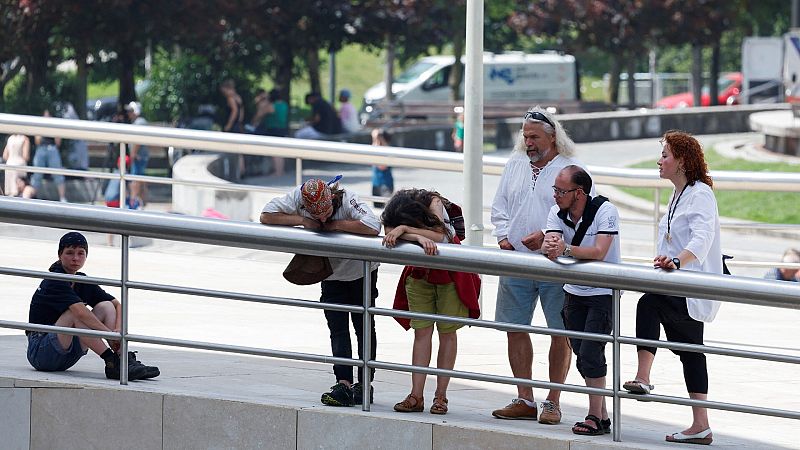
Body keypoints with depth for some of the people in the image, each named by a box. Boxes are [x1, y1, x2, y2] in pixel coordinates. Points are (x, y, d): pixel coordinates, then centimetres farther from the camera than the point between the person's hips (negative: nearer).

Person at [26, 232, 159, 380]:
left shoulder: (83, 282, 9)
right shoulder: (54, 282, -16)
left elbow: (118, 305, 8)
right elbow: (80, 312, -30)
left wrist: (118, 330, -13)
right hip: (39, 350, -7)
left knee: (106, 307, -4)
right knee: (75, 312, -30)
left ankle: (127, 361, -20)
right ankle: (112, 363, -35)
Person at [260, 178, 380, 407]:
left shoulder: (347, 200, -32)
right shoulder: (298, 198, -22)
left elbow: (373, 227, -46)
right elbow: (266, 216, -20)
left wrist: (335, 224, -36)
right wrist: (301, 221, -29)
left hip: (362, 270, -3)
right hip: (332, 274, 3)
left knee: (364, 328, 4)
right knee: (338, 330, -5)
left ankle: (365, 384, 11)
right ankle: (344, 385, -10)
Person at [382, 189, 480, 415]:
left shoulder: (433, 203, -28)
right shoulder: (392, 219, -21)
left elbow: (439, 235, -40)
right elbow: (392, 234, -39)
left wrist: (404, 229, -47)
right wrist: (419, 237, -55)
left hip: (449, 274, -2)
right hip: (419, 274, 2)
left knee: (447, 331, -2)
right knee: (421, 330, -5)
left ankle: (441, 396, 0)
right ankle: (417, 396, -9)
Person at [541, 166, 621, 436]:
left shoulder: (605, 211, -17)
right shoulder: (557, 214, 0)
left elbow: (598, 252, -29)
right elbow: (549, 244, -16)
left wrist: (565, 248, -42)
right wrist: (549, 246, -40)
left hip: (603, 292, -6)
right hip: (574, 292, 6)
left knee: (590, 354, -13)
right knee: (582, 356, 7)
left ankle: (595, 418, -5)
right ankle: (602, 416, 16)